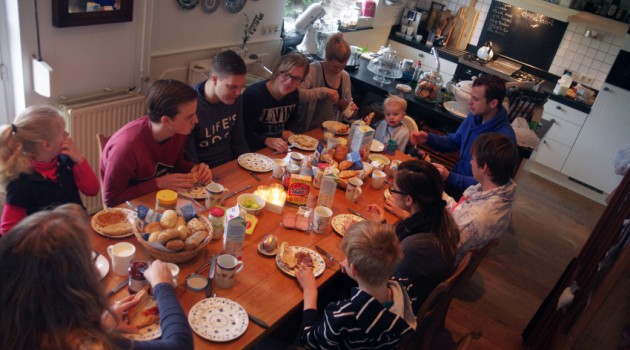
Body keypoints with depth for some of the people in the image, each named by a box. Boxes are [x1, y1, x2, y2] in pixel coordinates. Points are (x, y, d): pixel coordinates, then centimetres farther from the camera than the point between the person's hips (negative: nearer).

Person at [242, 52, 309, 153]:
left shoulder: (294, 93, 0)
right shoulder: (253, 94, -20)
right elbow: (245, 134, -20)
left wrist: (288, 132, -1)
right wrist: (267, 140, -35)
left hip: (281, 147, 5)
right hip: (257, 150, -4)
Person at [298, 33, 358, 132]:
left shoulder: (345, 76, 7)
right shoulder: (313, 70, -11)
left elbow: (347, 102, 20)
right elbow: (298, 93, -23)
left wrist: (350, 107, -2)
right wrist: (323, 91, -31)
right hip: (308, 129, -6)